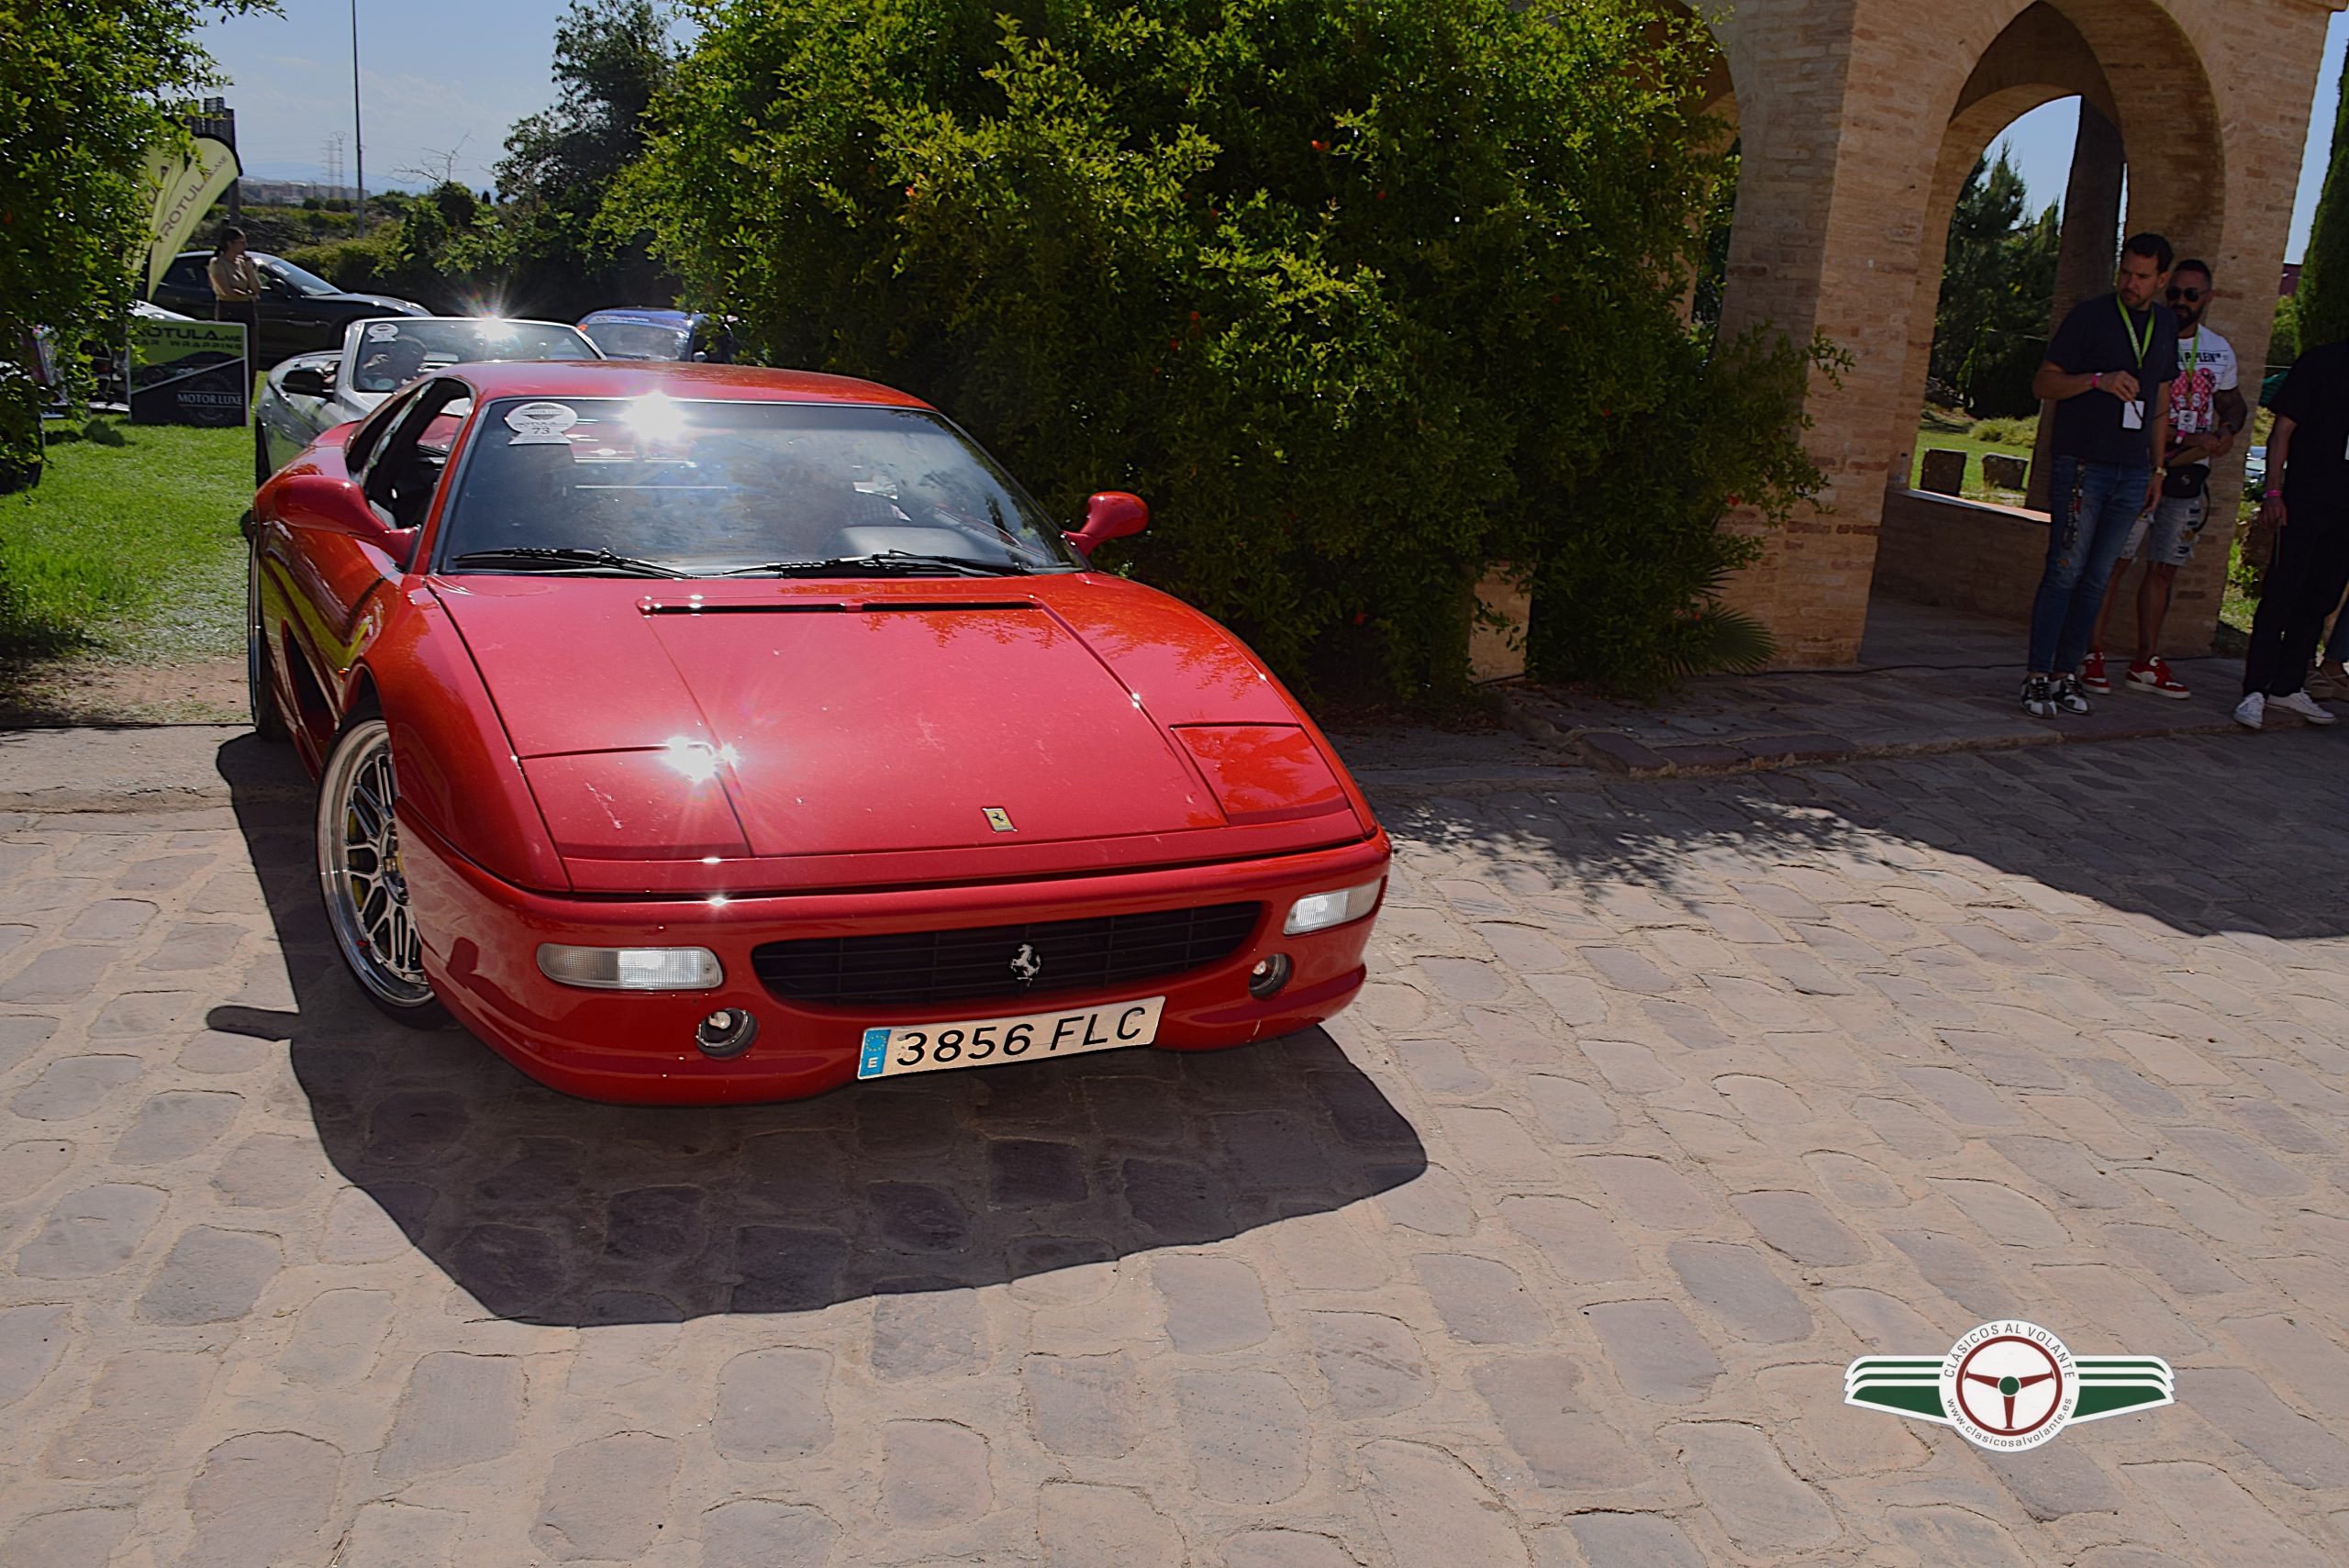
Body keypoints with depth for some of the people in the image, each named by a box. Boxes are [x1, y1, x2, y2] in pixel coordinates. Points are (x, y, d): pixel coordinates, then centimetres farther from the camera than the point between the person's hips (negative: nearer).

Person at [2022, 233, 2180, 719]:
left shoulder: (2165, 324, 15)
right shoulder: (2090, 316, -2)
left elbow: (2160, 401, 22)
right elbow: (2043, 383, -4)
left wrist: (2158, 468, 18)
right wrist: (2098, 380, -21)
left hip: (2132, 472, 5)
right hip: (2081, 464, -5)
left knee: (2097, 577, 4)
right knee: (2065, 571, -9)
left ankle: (2066, 673, 9)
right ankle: (2037, 676, -4)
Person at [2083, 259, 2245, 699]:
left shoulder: (2220, 350, 13)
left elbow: (2231, 401, 26)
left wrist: (2226, 430, 3)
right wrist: (2186, 439, -17)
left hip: (2189, 472, 5)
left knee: (2164, 568, 7)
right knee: (2116, 560, -9)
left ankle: (2146, 662, 13)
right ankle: (2092, 654, -4)